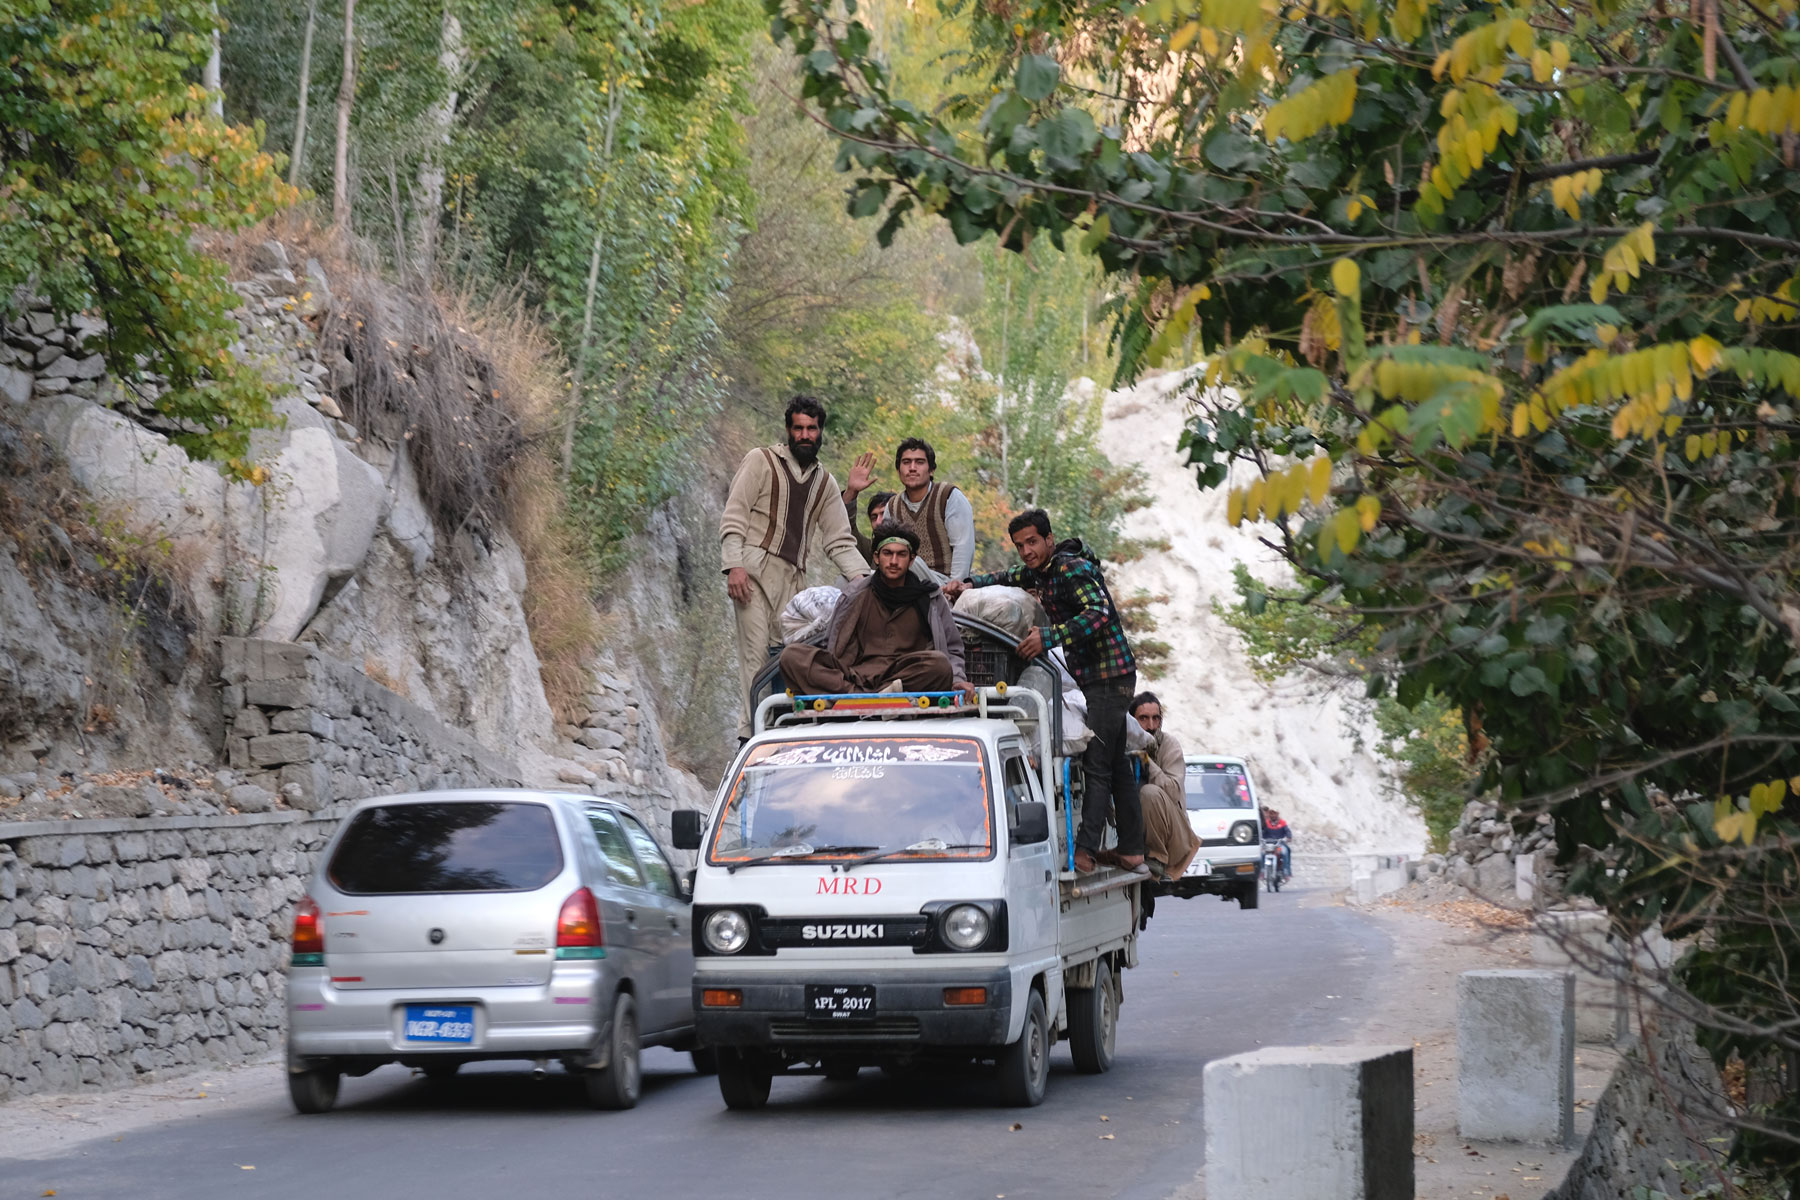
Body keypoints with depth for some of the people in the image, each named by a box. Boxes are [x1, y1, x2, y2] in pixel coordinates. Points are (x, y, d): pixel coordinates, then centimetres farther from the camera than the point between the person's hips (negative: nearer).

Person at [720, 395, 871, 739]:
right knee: (756, 649, -15)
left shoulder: (825, 482, 21)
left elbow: (839, 541, 19)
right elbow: (733, 517, 0)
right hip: (753, 568, -5)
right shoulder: (761, 460, 7)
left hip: (793, 578, 5)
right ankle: (750, 731, -21)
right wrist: (734, 565, -13)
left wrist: (866, 577, 3)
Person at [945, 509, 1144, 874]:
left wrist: (1050, 637, -37)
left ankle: (1084, 852, -17)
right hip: (1091, 676, 10)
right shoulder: (1042, 570, 13)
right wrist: (970, 583, 12)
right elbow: (1008, 578, 30)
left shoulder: (1073, 569, -17)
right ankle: (1131, 849, 19)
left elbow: (1099, 613, -30)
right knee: (1115, 763, 13)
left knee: (1097, 765, -13)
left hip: (1109, 675, -10)